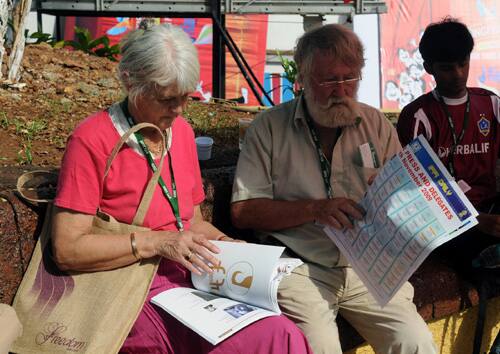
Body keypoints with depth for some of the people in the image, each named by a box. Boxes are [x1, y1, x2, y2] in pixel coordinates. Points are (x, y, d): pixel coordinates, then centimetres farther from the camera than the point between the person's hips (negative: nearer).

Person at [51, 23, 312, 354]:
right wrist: (157, 242, -17)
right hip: (139, 294, -6)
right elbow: (67, 249, -12)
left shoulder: (181, 131, 14)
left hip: (191, 277, 7)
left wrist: (226, 244, 3)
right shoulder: (93, 141, -7)